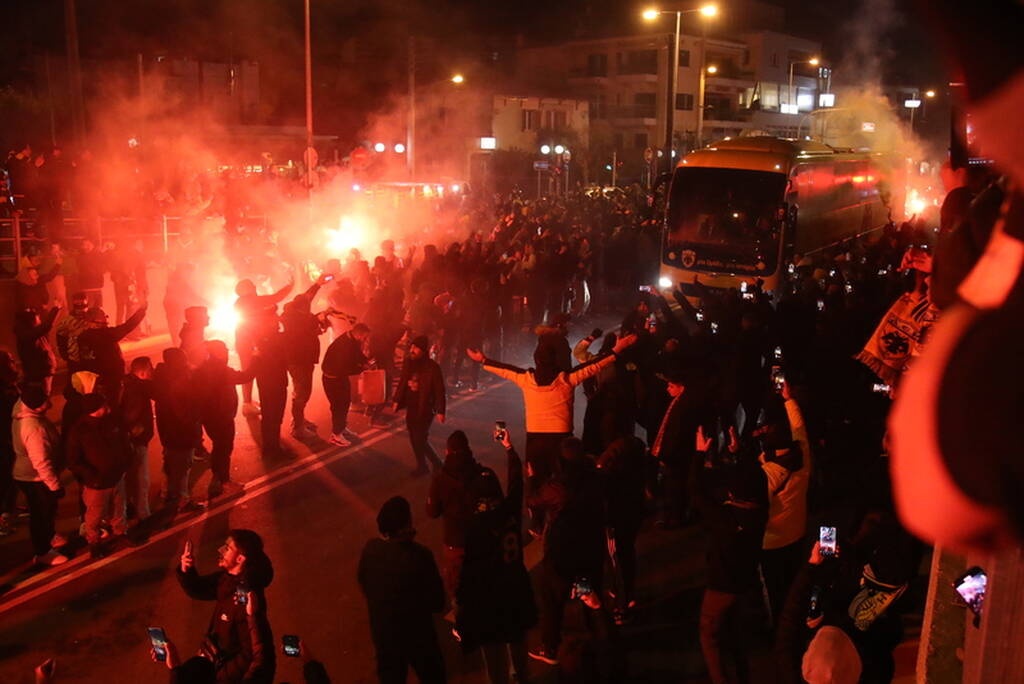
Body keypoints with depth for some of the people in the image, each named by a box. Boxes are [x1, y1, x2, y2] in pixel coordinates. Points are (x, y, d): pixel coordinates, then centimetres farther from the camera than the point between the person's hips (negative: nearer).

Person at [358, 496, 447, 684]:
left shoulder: (370, 549, -15)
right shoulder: (419, 555, -29)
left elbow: (364, 585, 3)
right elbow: (437, 603, -19)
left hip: (382, 633, 4)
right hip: (417, 634, -4)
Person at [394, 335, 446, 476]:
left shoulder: (432, 367, -17)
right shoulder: (408, 362, -1)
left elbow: (439, 391, -15)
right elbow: (402, 382, 10)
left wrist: (440, 411, -16)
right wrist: (397, 400, 13)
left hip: (425, 409, -6)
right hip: (411, 407, 6)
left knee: (420, 440, -4)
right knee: (414, 439, 13)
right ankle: (422, 466, 28)